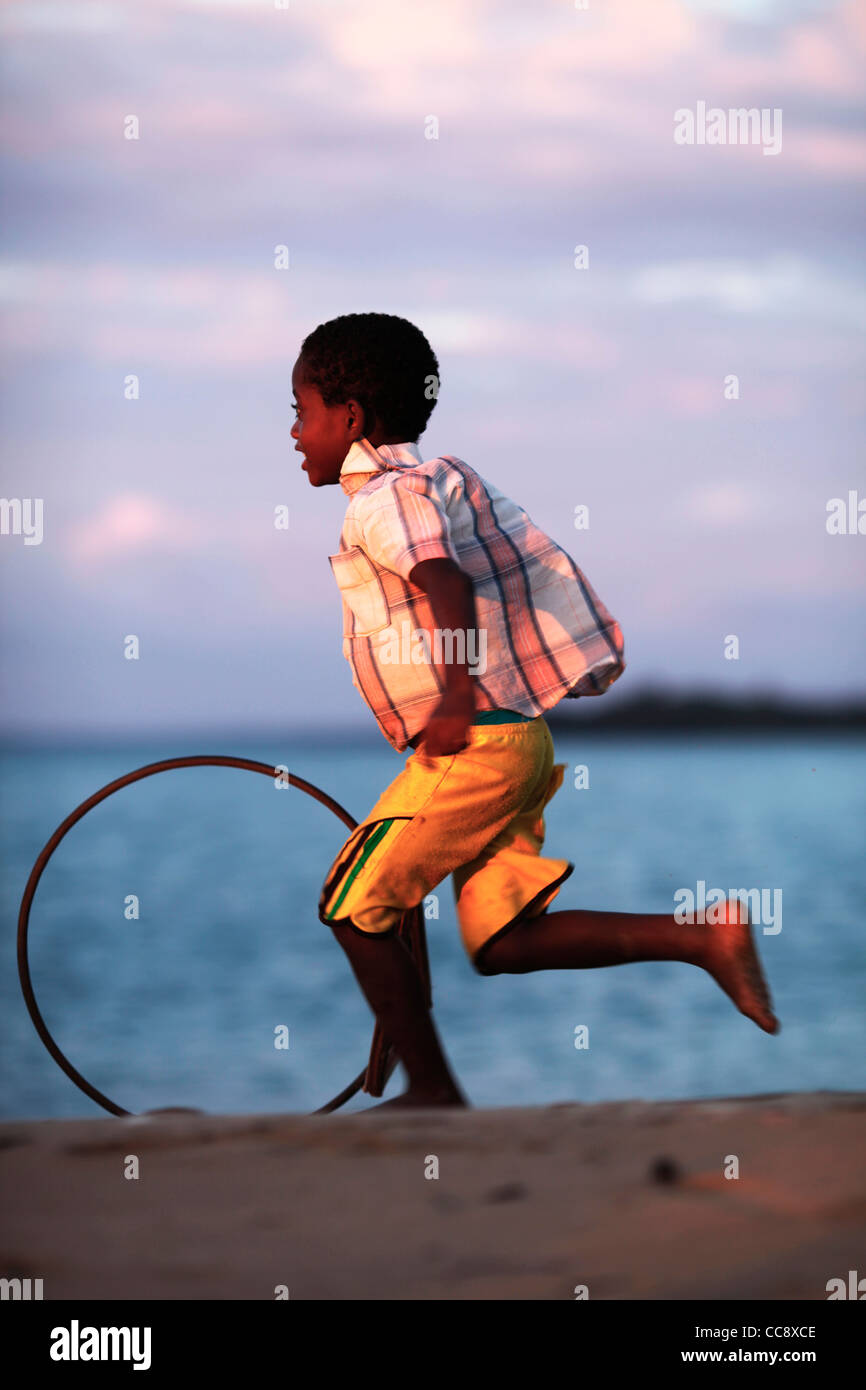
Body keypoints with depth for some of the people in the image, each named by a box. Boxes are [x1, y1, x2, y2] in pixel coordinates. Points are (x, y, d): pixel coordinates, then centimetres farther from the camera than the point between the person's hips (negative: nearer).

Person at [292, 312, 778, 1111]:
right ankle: (704, 937, -2)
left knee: (354, 908, 2)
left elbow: (446, 580, -31)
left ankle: (433, 1092, 8)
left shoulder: (383, 497, -11)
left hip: (473, 743, -10)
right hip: (517, 736, 10)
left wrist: (457, 696, -36)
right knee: (502, 942, 7)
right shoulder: (442, 478, 18)